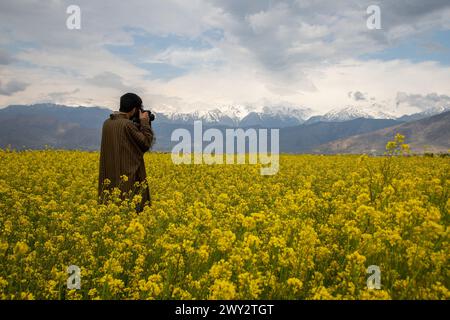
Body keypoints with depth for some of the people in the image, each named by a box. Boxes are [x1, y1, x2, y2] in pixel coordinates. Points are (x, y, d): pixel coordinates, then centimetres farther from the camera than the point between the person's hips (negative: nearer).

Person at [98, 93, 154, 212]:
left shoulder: (107, 123, 8)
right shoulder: (128, 125, -17)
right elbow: (146, 144, -10)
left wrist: (141, 125, 13)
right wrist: (145, 123, -3)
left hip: (109, 175, 8)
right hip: (128, 176, -8)